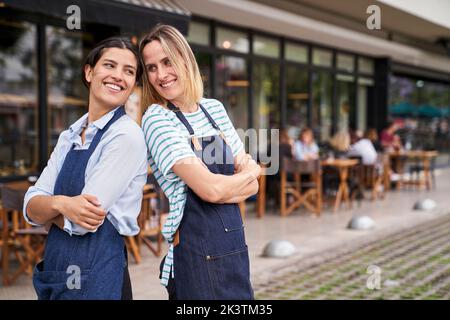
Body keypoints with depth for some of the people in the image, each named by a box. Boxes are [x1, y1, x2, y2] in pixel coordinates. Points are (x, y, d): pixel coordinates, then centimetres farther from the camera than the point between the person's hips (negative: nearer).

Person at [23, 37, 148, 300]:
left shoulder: (127, 135, -14)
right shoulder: (69, 137, 7)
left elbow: (80, 223, -19)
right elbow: (32, 208, 0)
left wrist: (47, 206, -1)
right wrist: (61, 204, -21)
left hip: (96, 276, -6)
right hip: (53, 272, 6)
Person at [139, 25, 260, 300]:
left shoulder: (214, 108, 7)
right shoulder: (157, 119, -11)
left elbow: (252, 187, 6)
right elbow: (210, 189, -19)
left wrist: (223, 187, -13)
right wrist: (250, 172, -1)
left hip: (234, 244, 6)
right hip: (196, 248, -6)